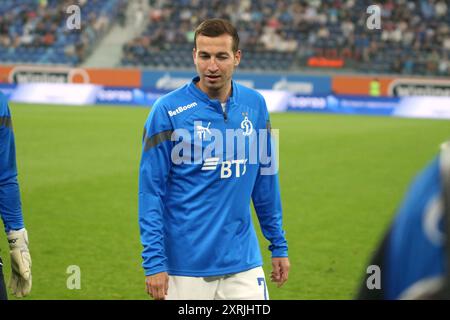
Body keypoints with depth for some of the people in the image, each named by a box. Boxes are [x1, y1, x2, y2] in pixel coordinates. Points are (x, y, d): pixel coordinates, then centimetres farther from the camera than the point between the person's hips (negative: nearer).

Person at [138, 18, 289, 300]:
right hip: (185, 268, -3)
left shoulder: (255, 105, 4)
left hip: (244, 265, 3)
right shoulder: (168, 111, -8)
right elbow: (151, 190, -8)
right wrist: (154, 263, -13)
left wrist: (279, 245, 14)